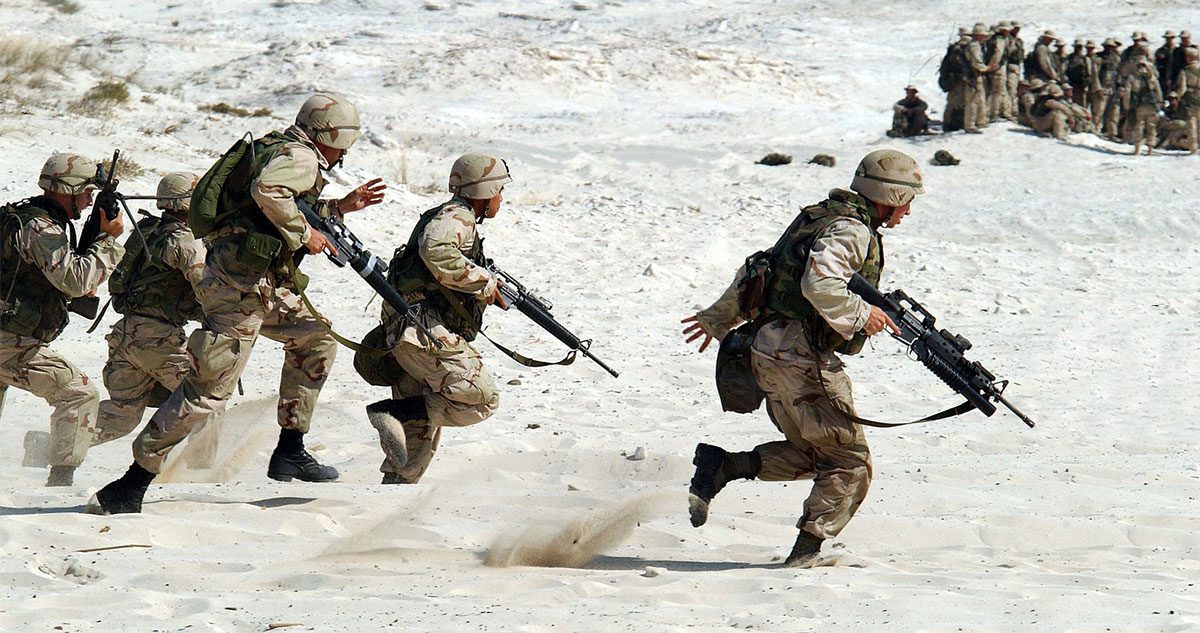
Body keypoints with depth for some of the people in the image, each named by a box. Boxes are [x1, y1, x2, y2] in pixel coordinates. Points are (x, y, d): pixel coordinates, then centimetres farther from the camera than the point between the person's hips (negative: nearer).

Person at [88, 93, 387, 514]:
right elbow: (268, 191, -30)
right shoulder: (299, 157, -9)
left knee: (316, 338, 25)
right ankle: (128, 490, -13)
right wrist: (303, 234, -18)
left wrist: (340, 207, 33)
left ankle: (290, 453, 26)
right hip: (240, 286, -11)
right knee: (208, 392, -12)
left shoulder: (281, 150, 22)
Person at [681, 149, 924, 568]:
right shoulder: (850, 230, -12)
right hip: (802, 358, -9)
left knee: (811, 453, 19)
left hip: (769, 354, 9)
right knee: (849, 463, 0)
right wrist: (861, 316, -15)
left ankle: (723, 465, 5)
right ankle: (806, 555, -3)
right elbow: (820, 285, -30)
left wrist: (719, 319, 31)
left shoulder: (819, 220, 18)